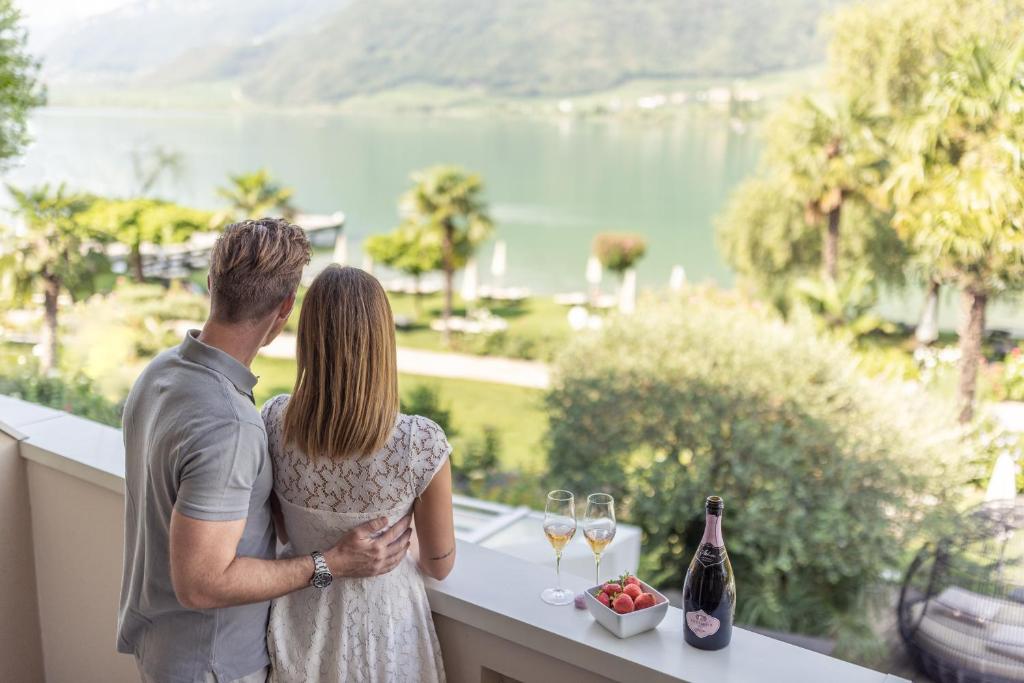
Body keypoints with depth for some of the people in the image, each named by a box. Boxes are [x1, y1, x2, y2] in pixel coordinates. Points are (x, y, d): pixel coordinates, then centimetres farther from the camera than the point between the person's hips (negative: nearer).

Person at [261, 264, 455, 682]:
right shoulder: (421, 443, -27)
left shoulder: (273, 422, -18)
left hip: (301, 625, 3)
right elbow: (440, 566, -11)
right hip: (380, 628, -2)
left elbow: (279, 530, 0)